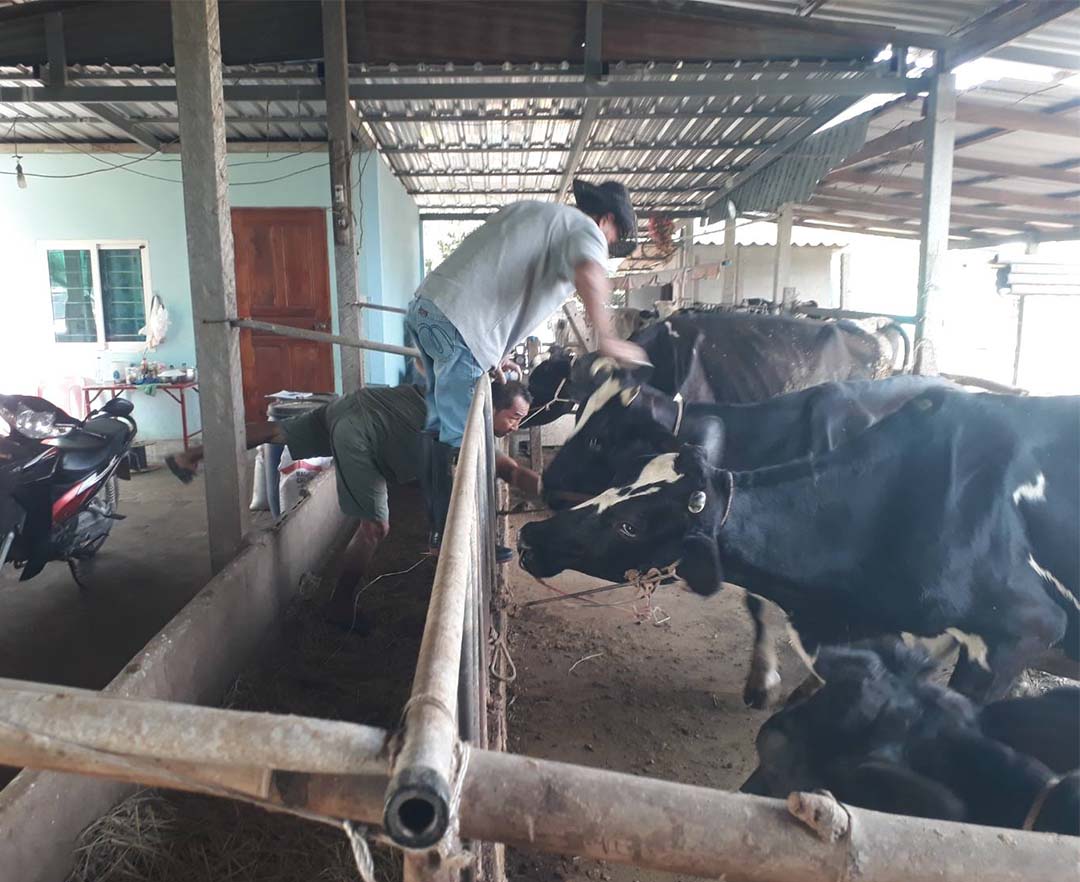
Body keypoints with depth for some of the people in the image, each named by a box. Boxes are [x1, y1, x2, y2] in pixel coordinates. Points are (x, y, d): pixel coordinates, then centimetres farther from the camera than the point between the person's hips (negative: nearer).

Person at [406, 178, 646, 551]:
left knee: (441, 424, 17)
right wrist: (605, 339, -15)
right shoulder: (586, 229, 1)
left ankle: (438, 524, 28)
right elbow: (589, 274, -25)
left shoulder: (531, 212, 28)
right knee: (460, 436, -4)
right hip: (458, 324, -9)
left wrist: (493, 348, 25)